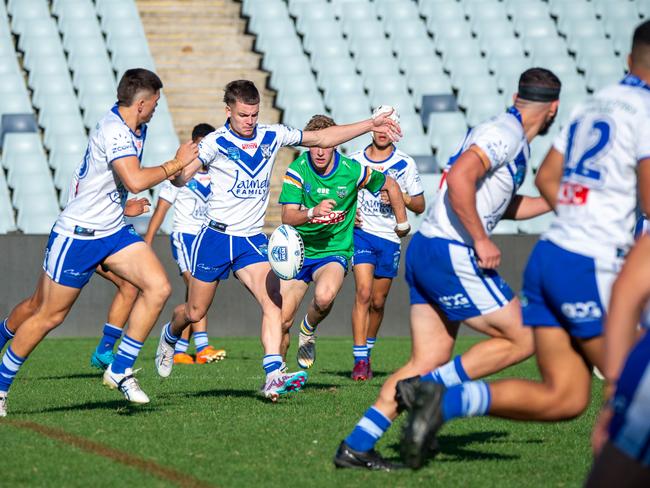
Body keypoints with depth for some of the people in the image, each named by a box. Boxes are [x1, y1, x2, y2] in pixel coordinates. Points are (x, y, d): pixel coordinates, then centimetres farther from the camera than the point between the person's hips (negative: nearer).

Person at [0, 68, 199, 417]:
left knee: (158, 287, -10)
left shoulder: (135, 129, 5)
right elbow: (136, 181, -35)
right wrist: (176, 163, -24)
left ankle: (120, 371, -2)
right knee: (50, 316, 1)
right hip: (76, 235, -8)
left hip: (113, 231, 8)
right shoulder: (112, 130, -23)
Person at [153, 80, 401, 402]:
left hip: (252, 239, 3)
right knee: (195, 313, 7)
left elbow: (322, 138, 11)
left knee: (273, 299, -20)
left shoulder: (272, 136, 2)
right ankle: (170, 336, 42)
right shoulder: (215, 142, -11)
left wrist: (370, 125, 6)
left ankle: (274, 377, -27)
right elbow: (181, 179, -20)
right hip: (217, 235, -3)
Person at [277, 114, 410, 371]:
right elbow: (287, 217, -19)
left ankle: (309, 330, -1)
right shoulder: (297, 170, -12)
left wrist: (402, 222, 18)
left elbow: (390, 185, 8)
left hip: (334, 251, -1)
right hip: (298, 250, 1)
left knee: (324, 296, -34)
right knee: (282, 321, -1)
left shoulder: (352, 170, -11)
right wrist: (313, 212, -39)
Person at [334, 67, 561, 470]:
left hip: (425, 254, 10)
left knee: (430, 361, 9)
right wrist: (482, 242, -22)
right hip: (451, 256, -10)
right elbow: (459, 178, -26)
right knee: (522, 339, -3)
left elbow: (507, 206, 34)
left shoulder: (511, 140, 20)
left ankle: (356, 447, 5)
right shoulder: (505, 134, -12)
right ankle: (425, 390, -7)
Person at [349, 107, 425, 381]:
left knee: (378, 302, 8)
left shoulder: (405, 163, 2)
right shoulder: (355, 160, 4)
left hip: (390, 238, 1)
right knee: (363, 293, -17)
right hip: (362, 233, -1)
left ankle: (367, 350, 30)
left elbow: (420, 206, 5)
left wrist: (402, 197, -15)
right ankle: (360, 361, -17)